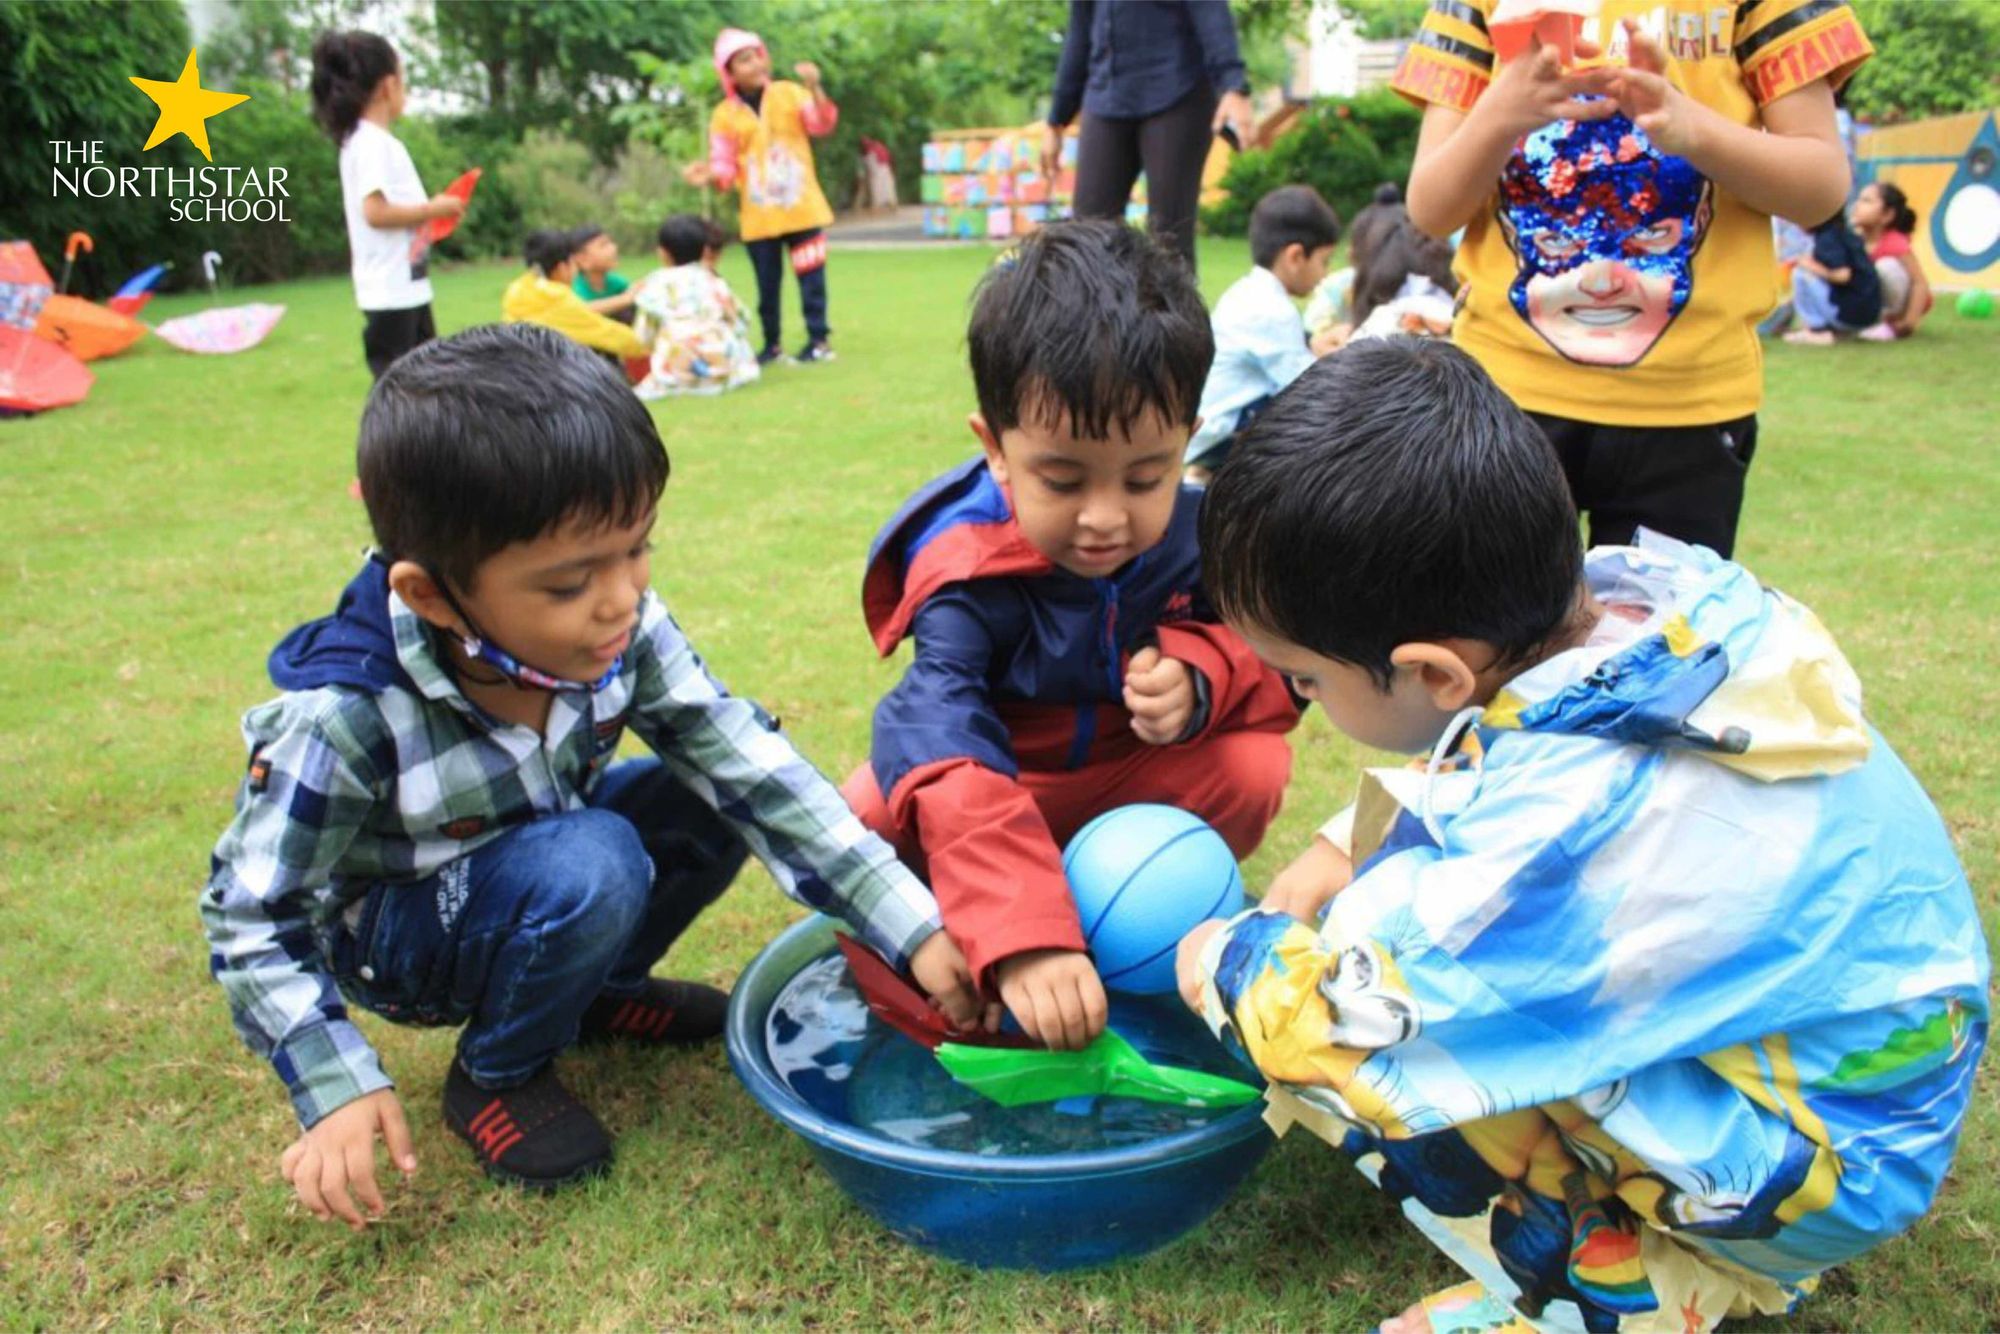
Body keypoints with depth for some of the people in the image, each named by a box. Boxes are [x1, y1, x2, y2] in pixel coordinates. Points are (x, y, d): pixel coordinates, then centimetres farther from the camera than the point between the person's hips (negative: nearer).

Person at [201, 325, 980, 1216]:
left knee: (719, 799, -17)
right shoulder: (343, 722, -33)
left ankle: (595, 992, 8)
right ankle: (497, 1075, -3)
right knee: (589, 867, -33)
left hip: (539, 848, 5)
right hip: (394, 936, -5)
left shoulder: (621, 629, -24)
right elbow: (252, 916, -18)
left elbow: (755, 769, -23)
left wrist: (916, 933, -27)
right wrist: (338, 1089, -25)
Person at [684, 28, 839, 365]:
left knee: (811, 274, -1)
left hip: (802, 208, -1)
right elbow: (725, 165, 0)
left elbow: (822, 124, -12)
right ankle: (771, 345, 17)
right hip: (758, 215, 1)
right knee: (768, 283, 7)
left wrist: (814, 88, -29)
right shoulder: (724, 114, 2)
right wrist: (710, 175, -22)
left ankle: (819, 340, 5)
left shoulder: (790, 93, 2)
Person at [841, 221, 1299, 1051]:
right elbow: (941, 738, -43)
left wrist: (1198, 675, -31)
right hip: (998, 777, -3)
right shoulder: (965, 576, -29)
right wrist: (1021, 938, -56)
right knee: (868, 818, -30)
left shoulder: (1198, 534, -16)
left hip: (1138, 780, 3)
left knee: (1254, 766, -25)